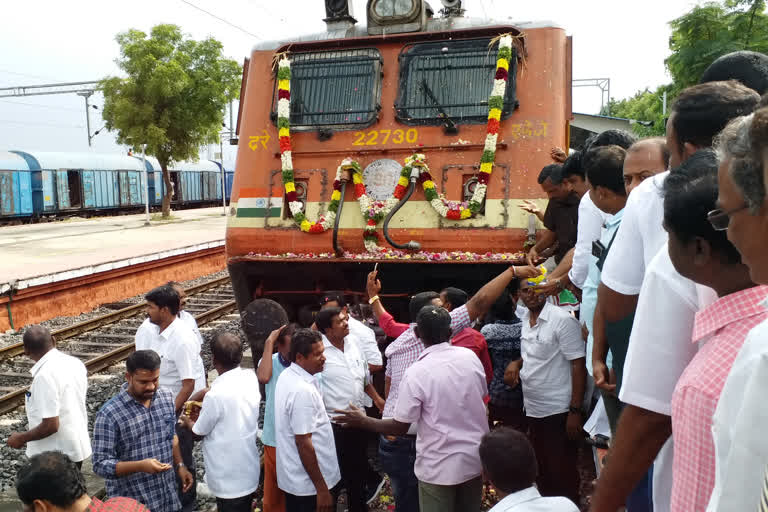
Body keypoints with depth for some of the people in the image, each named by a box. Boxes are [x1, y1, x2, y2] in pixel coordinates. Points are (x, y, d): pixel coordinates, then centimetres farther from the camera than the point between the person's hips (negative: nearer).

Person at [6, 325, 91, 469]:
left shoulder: (45, 376, -25)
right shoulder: (76, 363, -1)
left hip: (55, 456, -7)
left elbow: (51, 426, -25)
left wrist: (21, 438, -10)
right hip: (77, 447, 7)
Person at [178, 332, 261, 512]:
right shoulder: (251, 378, -8)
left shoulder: (216, 395, -27)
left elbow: (198, 433, -10)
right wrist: (205, 409, 13)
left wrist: (187, 421, 10)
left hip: (229, 479, -6)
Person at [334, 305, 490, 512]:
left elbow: (400, 427, -14)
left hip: (439, 467, -5)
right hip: (475, 458, 5)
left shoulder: (416, 372, -19)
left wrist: (363, 421, 0)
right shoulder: (470, 356, -5)